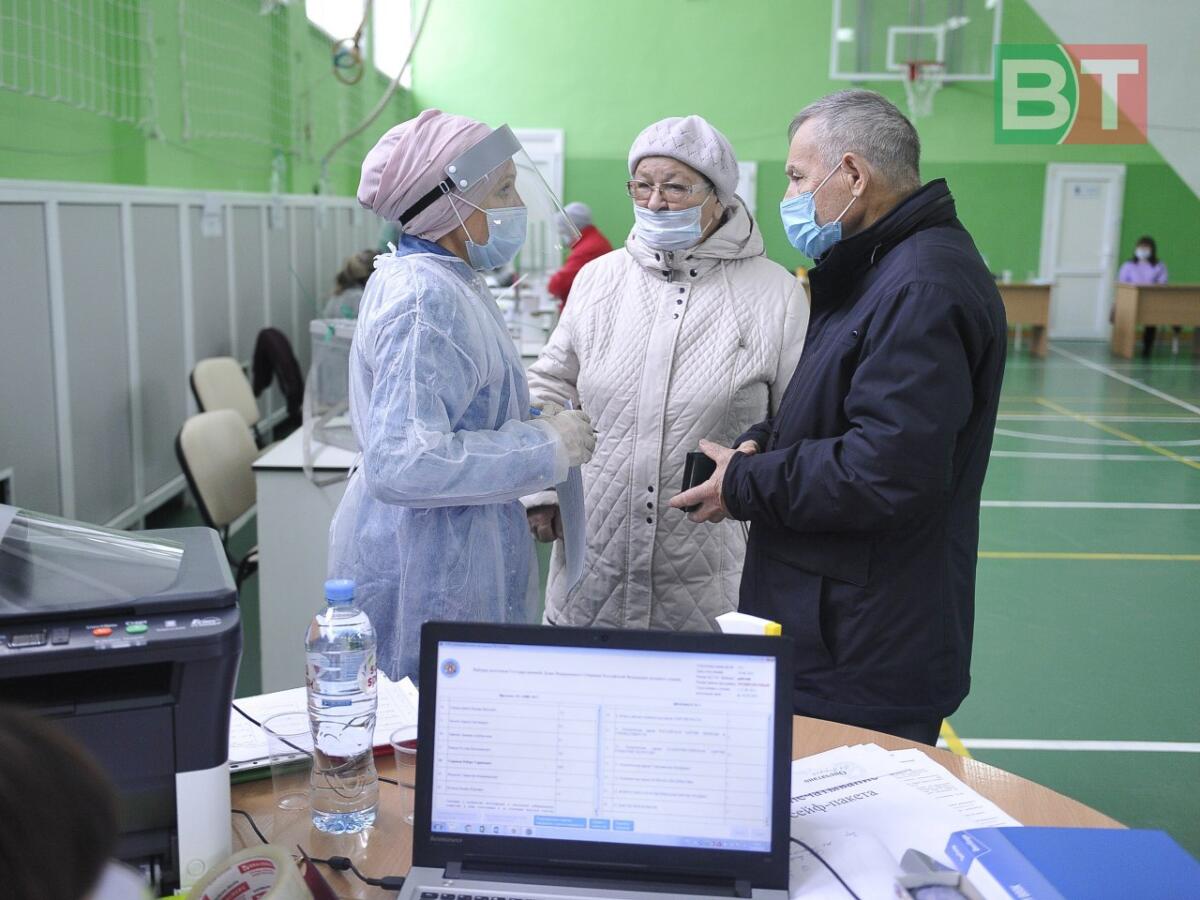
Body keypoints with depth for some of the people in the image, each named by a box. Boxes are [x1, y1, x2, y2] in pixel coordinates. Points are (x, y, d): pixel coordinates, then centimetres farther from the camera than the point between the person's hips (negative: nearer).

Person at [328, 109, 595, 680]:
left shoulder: (442, 282, 11)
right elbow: (402, 463, -29)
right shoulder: (424, 299, -21)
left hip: (452, 554, 10)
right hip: (427, 574, -10)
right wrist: (545, 448, -21)